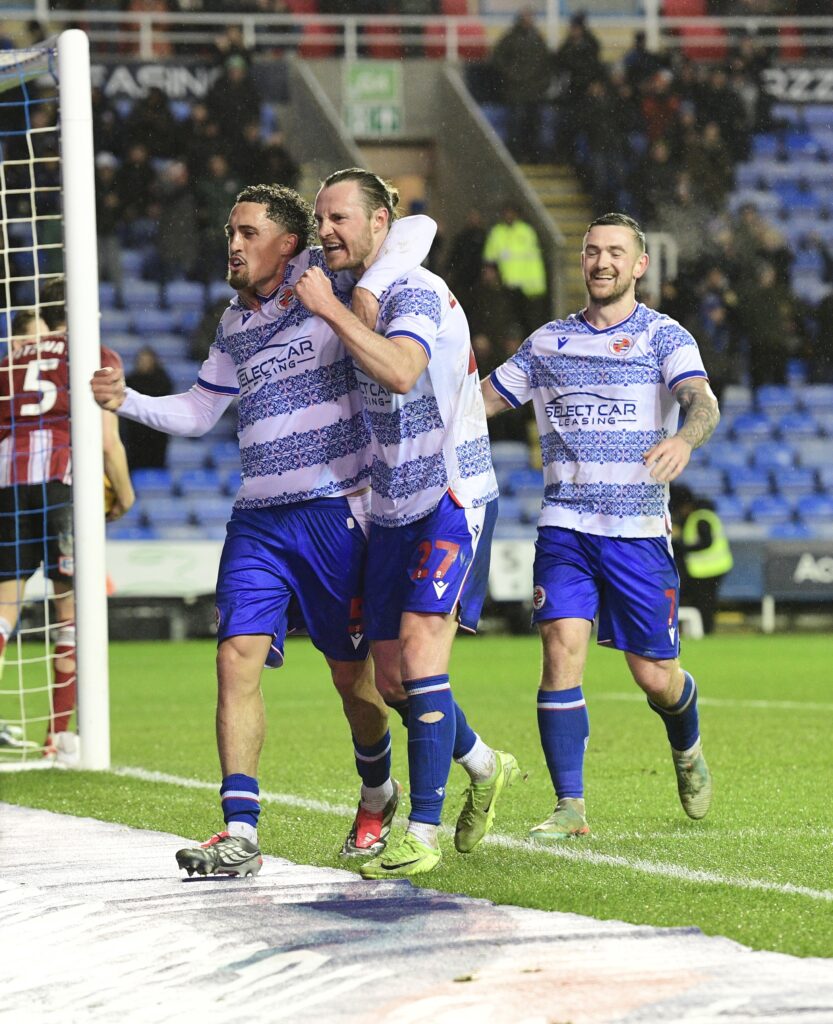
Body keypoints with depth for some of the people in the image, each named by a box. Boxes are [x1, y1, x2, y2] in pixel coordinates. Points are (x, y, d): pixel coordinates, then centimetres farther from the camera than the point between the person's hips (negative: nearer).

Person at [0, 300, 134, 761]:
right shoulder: (97, 359, 9)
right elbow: (108, 441, 2)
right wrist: (124, 494, 15)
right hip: (64, 480, -3)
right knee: (72, 613, 7)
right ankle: (58, 735, 9)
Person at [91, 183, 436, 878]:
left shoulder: (322, 276, -3)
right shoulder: (236, 324, 16)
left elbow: (418, 229, -8)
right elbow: (198, 411, 25)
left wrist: (367, 292, -21)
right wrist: (128, 401, 9)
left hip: (334, 511, -5)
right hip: (258, 519, 5)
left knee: (352, 673, 6)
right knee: (237, 657, -10)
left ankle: (378, 792, 34)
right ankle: (240, 834, -13)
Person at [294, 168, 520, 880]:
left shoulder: (415, 291, -14)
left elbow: (400, 371, -34)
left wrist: (331, 310, -27)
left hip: (452, 498, -9)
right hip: (393, 506, 9)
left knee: (420, 652, -18)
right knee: (390, 677, 7)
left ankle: (425, 832, -15)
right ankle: (484, 768, 32)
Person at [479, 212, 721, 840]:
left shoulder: (664, 336, 0)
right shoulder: (548, 342, 12)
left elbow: (703, 401, -17)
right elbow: (482, 400, 20)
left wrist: (684, 438, -40)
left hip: (639, 529, -2)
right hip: (565, 525, 2)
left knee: (654, 675, 2)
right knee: (562, 649, -15)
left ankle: (688, 749, 37)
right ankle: (570, 806, -12)